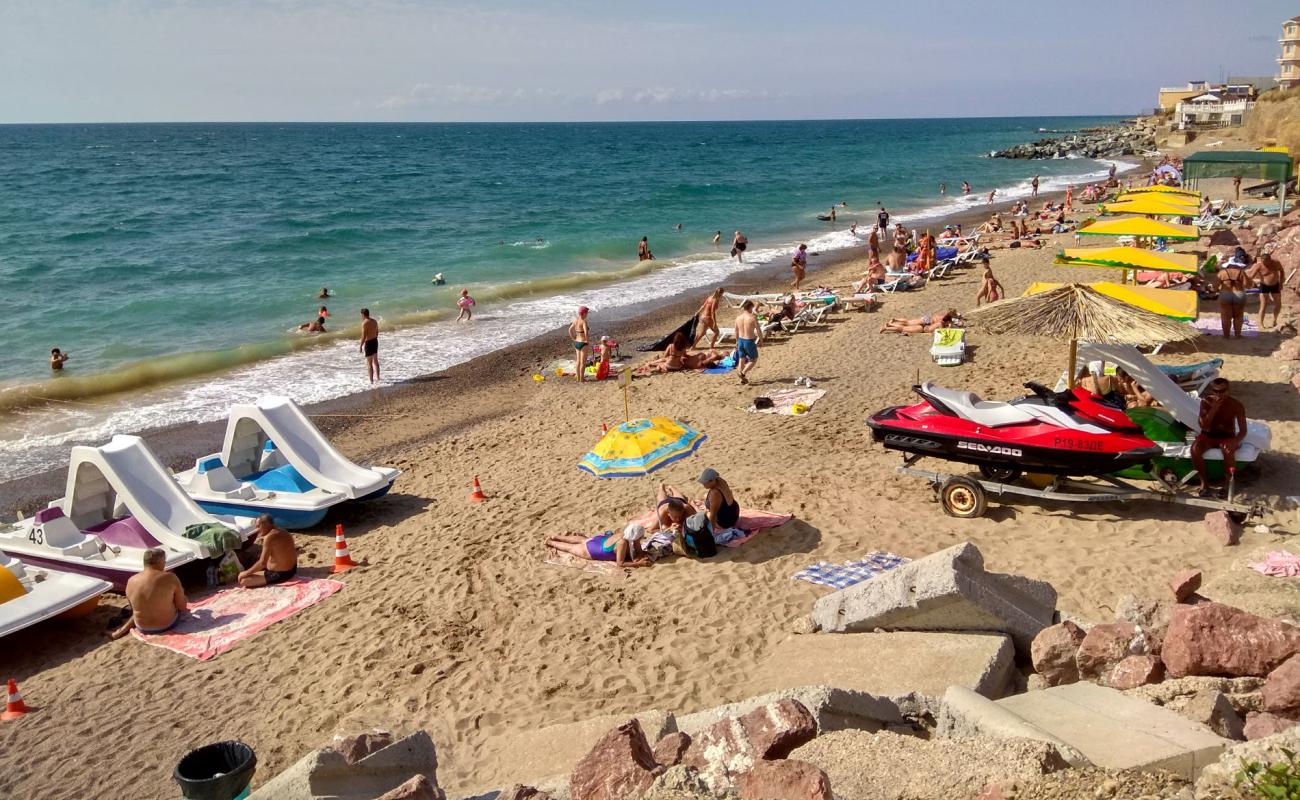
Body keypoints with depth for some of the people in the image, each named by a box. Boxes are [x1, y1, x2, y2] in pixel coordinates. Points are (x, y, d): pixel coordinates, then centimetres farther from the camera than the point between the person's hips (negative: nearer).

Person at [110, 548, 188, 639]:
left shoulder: (131, 581, -7)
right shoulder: (170, 578, -18)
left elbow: (135, 607, 7)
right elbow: (182, 607, -12)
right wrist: (180, 594, 7)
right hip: (169, 624, -5)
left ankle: (125, 629, 23)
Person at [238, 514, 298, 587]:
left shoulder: (269, 537, -22)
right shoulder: (284, 533, 5)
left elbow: (262, 563, -25)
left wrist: (246, 573, -13)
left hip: (280, 575, -10)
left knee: (242, 580, -8)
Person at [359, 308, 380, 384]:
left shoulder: (364, 323, -18)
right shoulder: (374, 321, 6)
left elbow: (363, 336, -21)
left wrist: (361, 346, -14)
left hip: (368, 343, -8)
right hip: (375, 341, 8)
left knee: (369, 363, -1)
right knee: (375, 361, 21)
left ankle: (371, 380, 0)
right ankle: (377, 377, 32)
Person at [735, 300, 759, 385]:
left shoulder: (738, 317, 0)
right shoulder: (753, 317, -16)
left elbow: (736, 331, 10)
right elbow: (758, 330, -12)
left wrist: (737, 341, 23)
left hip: (740, 340, 5)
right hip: (749, 341, -5)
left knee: (742, 360, 17)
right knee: (753, 359, 13)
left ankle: (743, 378, 23)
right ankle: (743, 373, -6)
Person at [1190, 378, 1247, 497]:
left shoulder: (1236, 405, -9)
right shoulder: (1206, 401, -8)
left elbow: (1243, 430, -9)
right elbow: (1202, 425, -14)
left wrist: (1236, 441, -29)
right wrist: (1214, 409, -24)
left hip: (1227, 437, -1)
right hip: (1208, 435, 1)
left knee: (1228, 451, -36)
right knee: (1195, 448, -31)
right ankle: (1204, 481, -14)